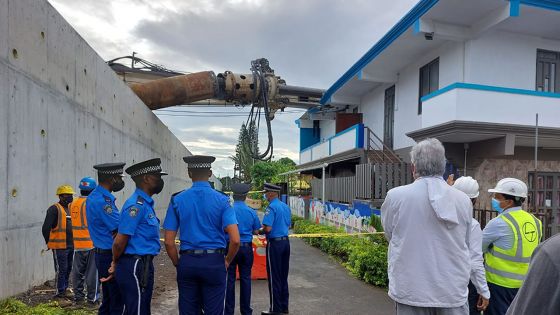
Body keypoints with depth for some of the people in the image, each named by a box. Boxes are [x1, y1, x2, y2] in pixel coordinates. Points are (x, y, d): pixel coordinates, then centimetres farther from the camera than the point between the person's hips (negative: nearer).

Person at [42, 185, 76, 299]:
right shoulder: (54, 209, -11)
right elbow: (46, 228, -14)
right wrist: (49, 243, -6)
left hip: (71, 245, 8)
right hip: (59, 246, -8)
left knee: (68, 269, 15)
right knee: (61, 269, -2)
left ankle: (64, 290, 27)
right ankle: (60, 292, 8)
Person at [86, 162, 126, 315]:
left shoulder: (94, 197, 11)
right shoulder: (103, 201, -21)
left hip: (102, 254, 10)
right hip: (111, 256, -10)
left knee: (108, 299, 20)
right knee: (117, 302, -1)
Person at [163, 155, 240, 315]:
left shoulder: (177, 200, -1)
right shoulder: (222, 200, -6)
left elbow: (169, 242, -2)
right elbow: (235, 240, -14)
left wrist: (178, 264, 11)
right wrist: (227, 261, 3)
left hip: (187, 262, 2)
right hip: (214, 262, -2)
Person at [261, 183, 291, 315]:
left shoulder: (271, 207, -16)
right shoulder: (286, 206, 10)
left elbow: (267, 228, -23)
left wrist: (259, 230, -3)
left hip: (274, 243, -8)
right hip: (285, 242, 8)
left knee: (274, 277, 3)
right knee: (283, 276, 15)